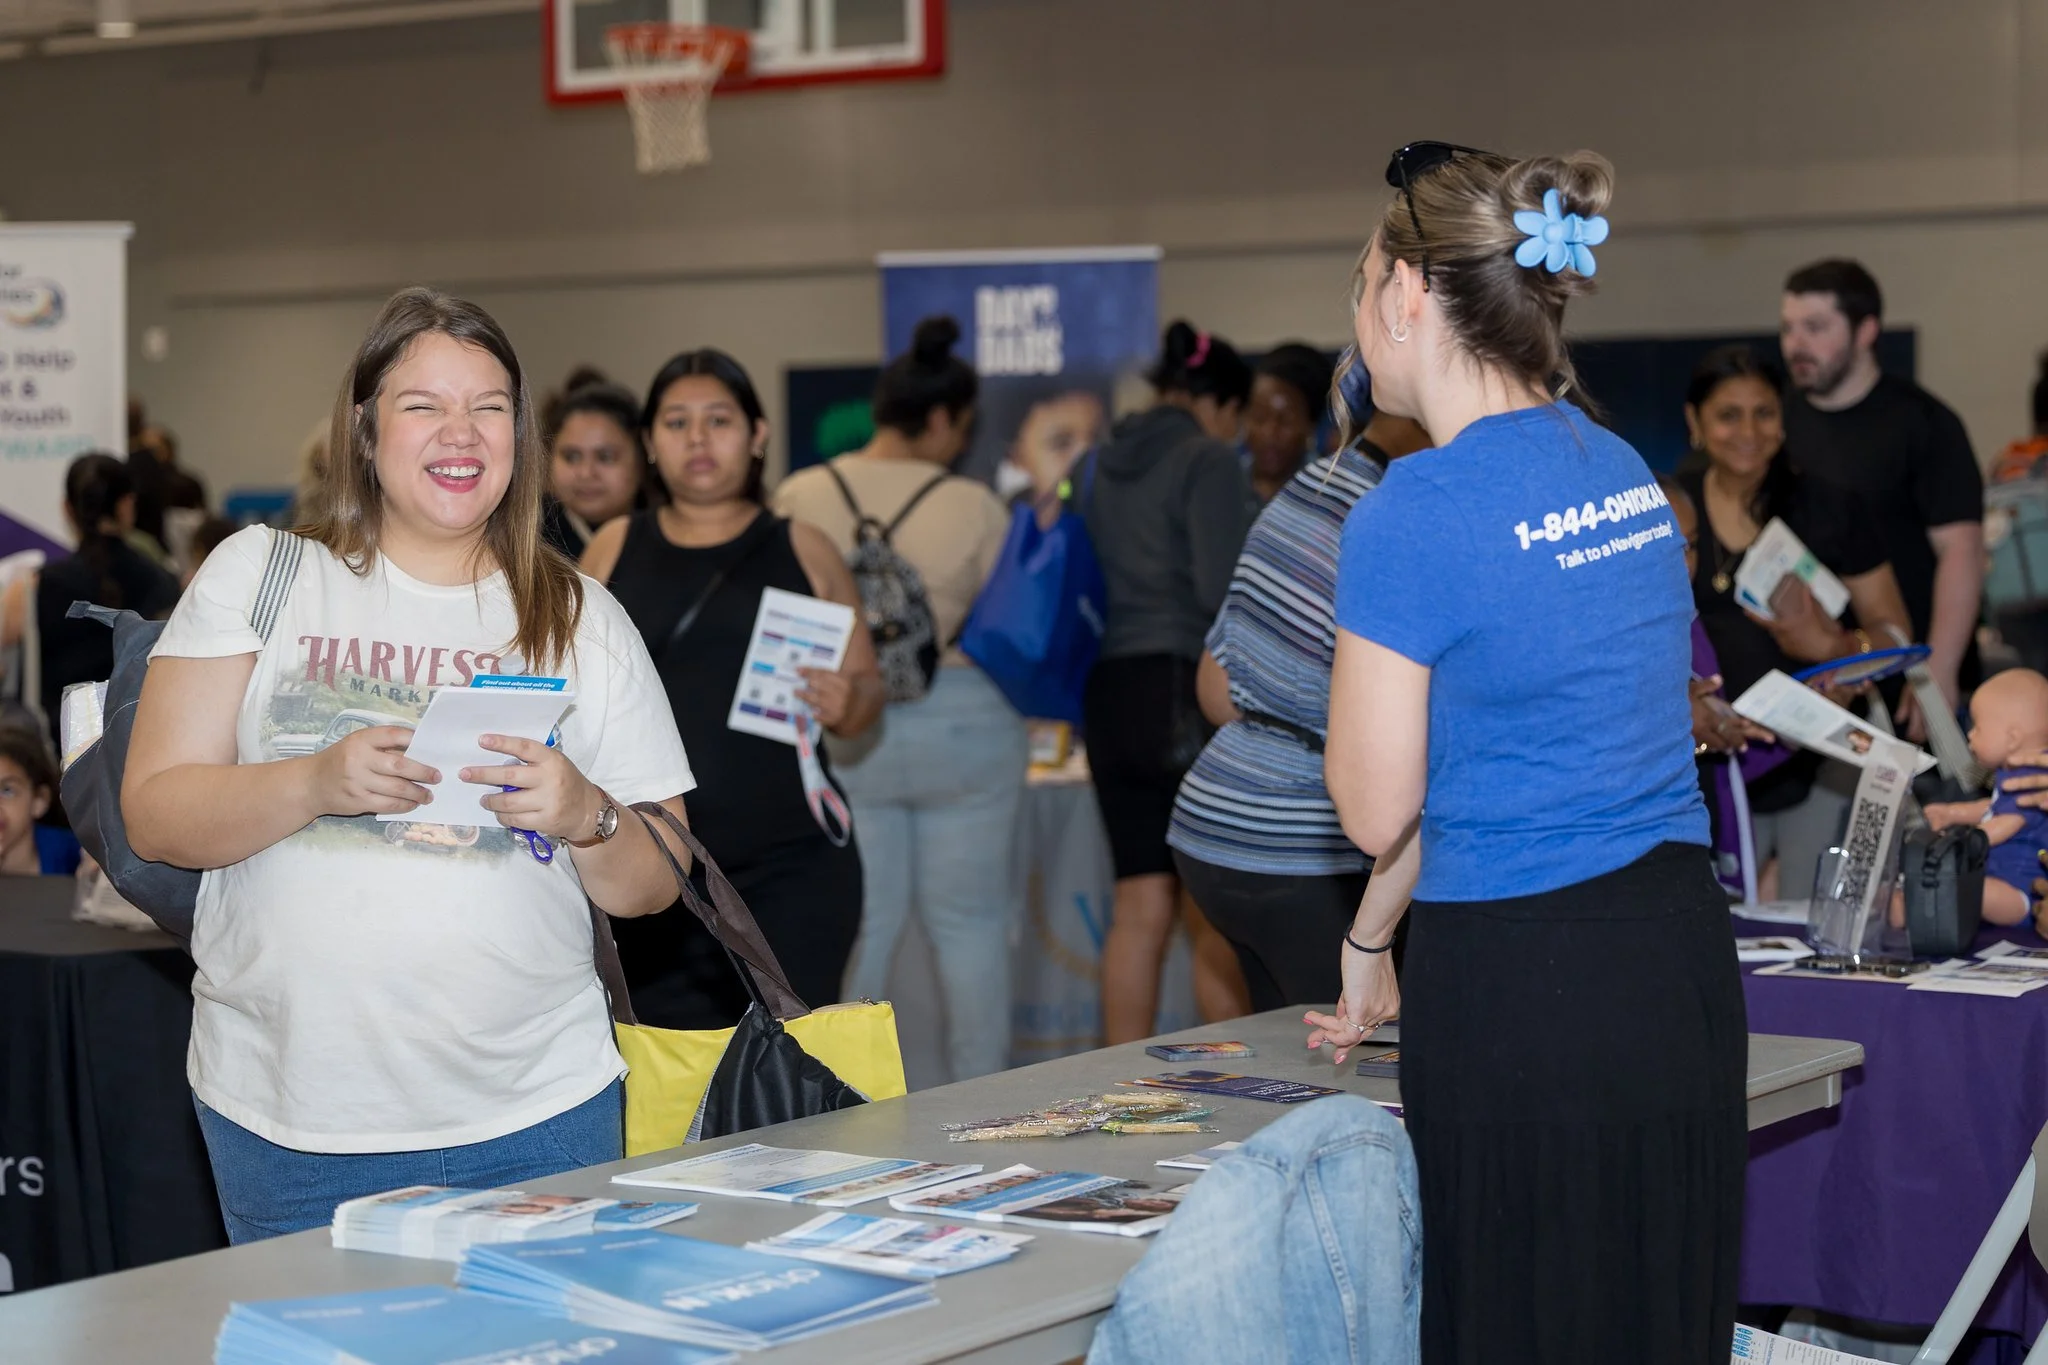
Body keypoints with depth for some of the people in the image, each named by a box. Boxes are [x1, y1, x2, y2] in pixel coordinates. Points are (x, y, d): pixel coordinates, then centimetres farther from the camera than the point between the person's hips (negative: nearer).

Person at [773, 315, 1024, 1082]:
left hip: (839, 732, 2)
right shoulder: (974, 508, -8)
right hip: (961, 726, -2)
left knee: (857, 925, 9)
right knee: (969, 924, 9)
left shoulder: (799, 499, -3)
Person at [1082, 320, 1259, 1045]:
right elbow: (1223, 588, -15)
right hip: (1189, 691, -7)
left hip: (1111, 692, 7)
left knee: (1139, 909, 9)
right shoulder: (1208, 462, -7)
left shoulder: (1106, 467, 15)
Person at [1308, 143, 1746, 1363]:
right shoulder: (1621, 470, 9)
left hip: (1522, 986, -7)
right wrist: (1376, 941, 23)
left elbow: (1377, 809, -9)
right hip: (1684, 954, 7)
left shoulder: (1416, 515, -15)